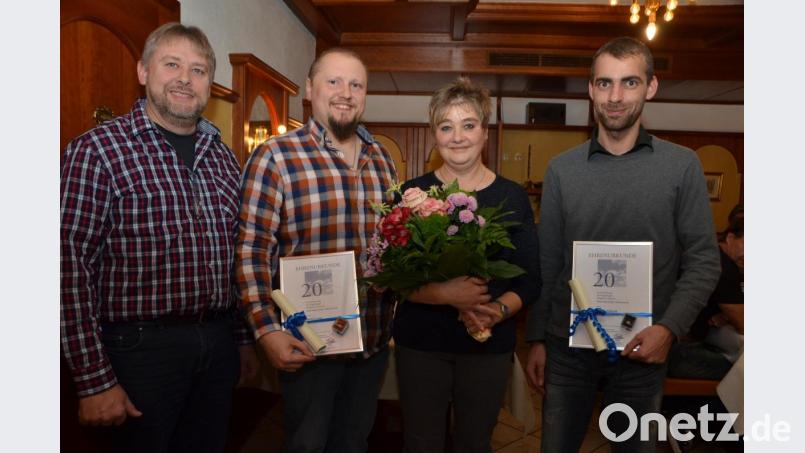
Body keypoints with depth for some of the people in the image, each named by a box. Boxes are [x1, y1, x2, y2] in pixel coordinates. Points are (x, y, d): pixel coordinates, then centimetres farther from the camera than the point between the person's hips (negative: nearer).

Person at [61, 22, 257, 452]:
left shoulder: (223, 158, 9)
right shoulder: (96, 150, -10)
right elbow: (71, 268, -13)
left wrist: (244, 337, 13)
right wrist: (95, 381, -15)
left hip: (219, 346, 6)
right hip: (141, 349, -5)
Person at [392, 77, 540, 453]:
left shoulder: (512, 197, -1)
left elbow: (529, 279, -2)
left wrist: (498, 310, -20)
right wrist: (445, 294, -24)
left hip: (490, 344, 1)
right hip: (419, 342, -1)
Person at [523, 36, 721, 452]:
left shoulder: (682, 166, -4)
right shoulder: (561, 169, 0)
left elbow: (703, 260, -3)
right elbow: (546, 262, 2)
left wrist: (669, 327, -16)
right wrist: (536, 338, 2)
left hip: (641, 350, 0)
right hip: (566, 347, 1)